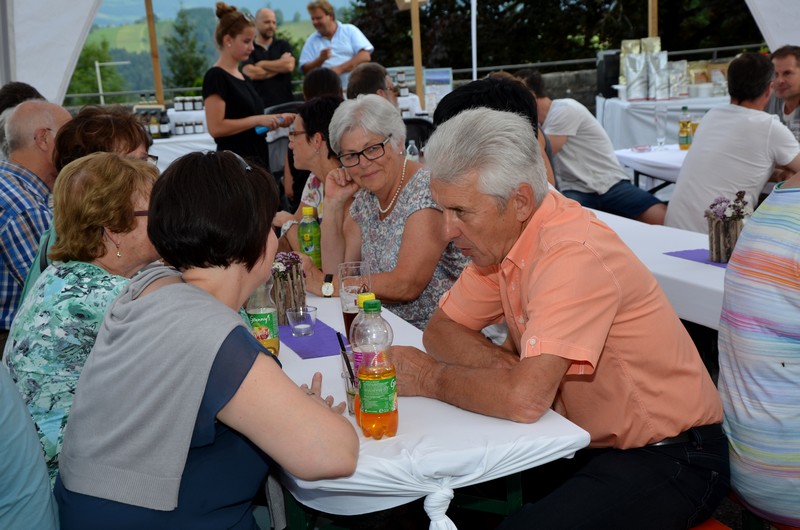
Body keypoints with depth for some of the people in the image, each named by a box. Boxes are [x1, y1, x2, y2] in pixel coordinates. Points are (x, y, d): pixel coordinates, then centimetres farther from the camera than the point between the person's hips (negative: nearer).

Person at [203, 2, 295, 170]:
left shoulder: (243, 77, 16)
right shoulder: (216, 76, -10)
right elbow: (216, 128, -19)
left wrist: (274, 120, 7)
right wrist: (257, 120, -18)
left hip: (257, 159, 9)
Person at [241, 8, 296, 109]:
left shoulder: (283, 45, 13)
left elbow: (289, 66, -6)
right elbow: (251, 73, -12)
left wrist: (262, 64, 0)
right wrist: (280, 66, -3)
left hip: (284, 102, 2)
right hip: (258, 104, -2)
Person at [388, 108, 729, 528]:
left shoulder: (574, 255, -27)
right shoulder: (500, 237, 0)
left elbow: (525, 398, -34)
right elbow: (441, 330, 4)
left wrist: (430, 379, -17)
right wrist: (505, 365, -15)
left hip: (668, 458, -7)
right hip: (588, 441, 8)